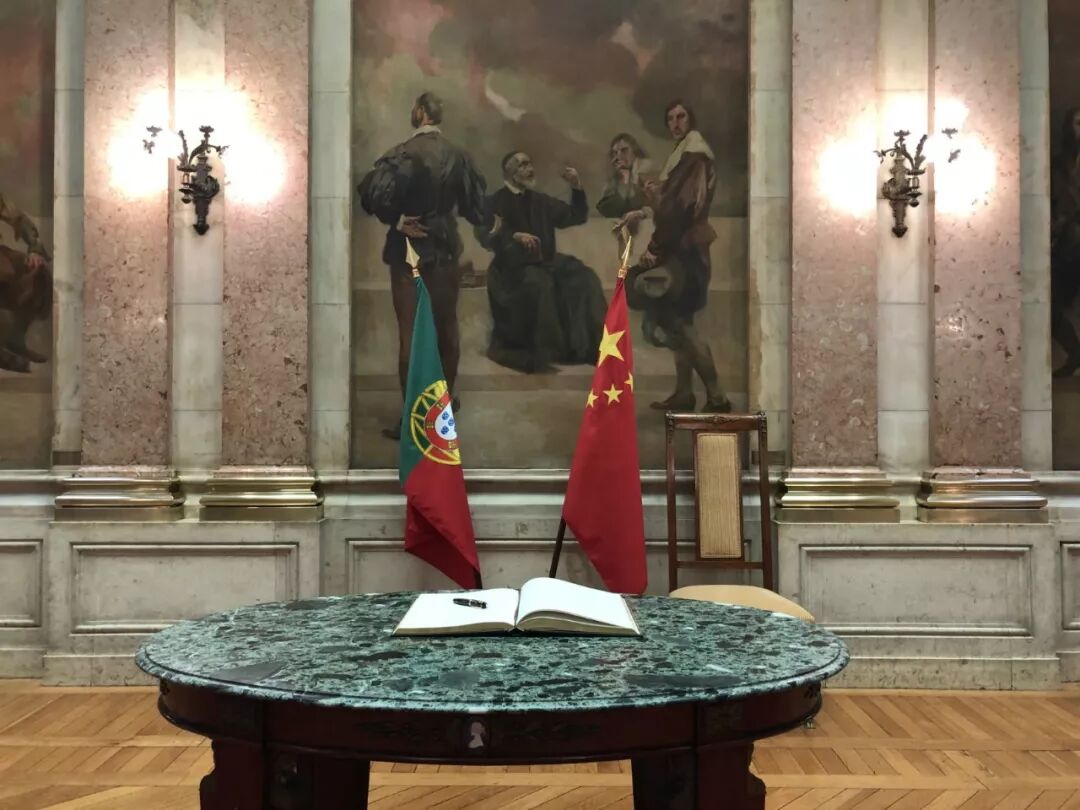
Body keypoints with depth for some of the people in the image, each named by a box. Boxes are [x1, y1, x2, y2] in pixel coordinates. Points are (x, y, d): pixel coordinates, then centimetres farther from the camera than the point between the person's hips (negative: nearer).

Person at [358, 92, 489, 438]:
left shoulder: (402, 154, -14)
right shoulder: (458, 155, -2)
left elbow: (373, 194, -23)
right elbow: (476, 201, 3)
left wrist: (396, 220, -8)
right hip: (445, 248, 4)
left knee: (410, 332, 0)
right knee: (446, 326, 18)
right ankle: (446, 397, 32)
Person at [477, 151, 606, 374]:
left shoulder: (541, 200, 19)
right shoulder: (497, 202, 2)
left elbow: (576, 217, 23)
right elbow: (485, 236, -10)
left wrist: (576, 188, 7)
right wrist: (515, 236, -25)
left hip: (546, 261, 5)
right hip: (514, 264, -5)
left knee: (585, 278, -19)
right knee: (540, 283, -37)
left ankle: (590, 345, -18)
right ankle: (542, 353, -31)